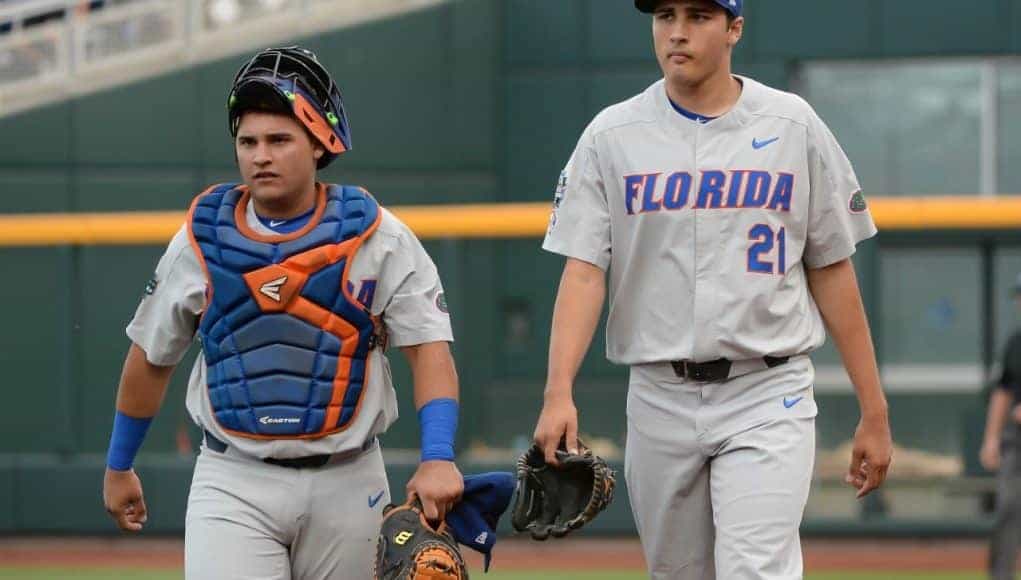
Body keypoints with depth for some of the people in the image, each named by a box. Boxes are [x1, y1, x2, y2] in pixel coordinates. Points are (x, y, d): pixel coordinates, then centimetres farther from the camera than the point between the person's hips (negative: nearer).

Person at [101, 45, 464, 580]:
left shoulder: (374, 235, -3)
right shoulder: (201, 239, 2)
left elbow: (429, 348, -7)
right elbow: (150, 355, 13)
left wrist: (438, 458, -22)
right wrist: (118, 467, 20)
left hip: (346, 482, 0)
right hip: (232, 483, 0)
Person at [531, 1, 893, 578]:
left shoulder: (794, 126, 3)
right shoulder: (611, 136, 3)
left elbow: (833, 272, 5)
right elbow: (584, 271, -4)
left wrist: (875, 411, 3)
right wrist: (559, 393, -19)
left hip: (768, 399, -2)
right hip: (659, 399, 2)